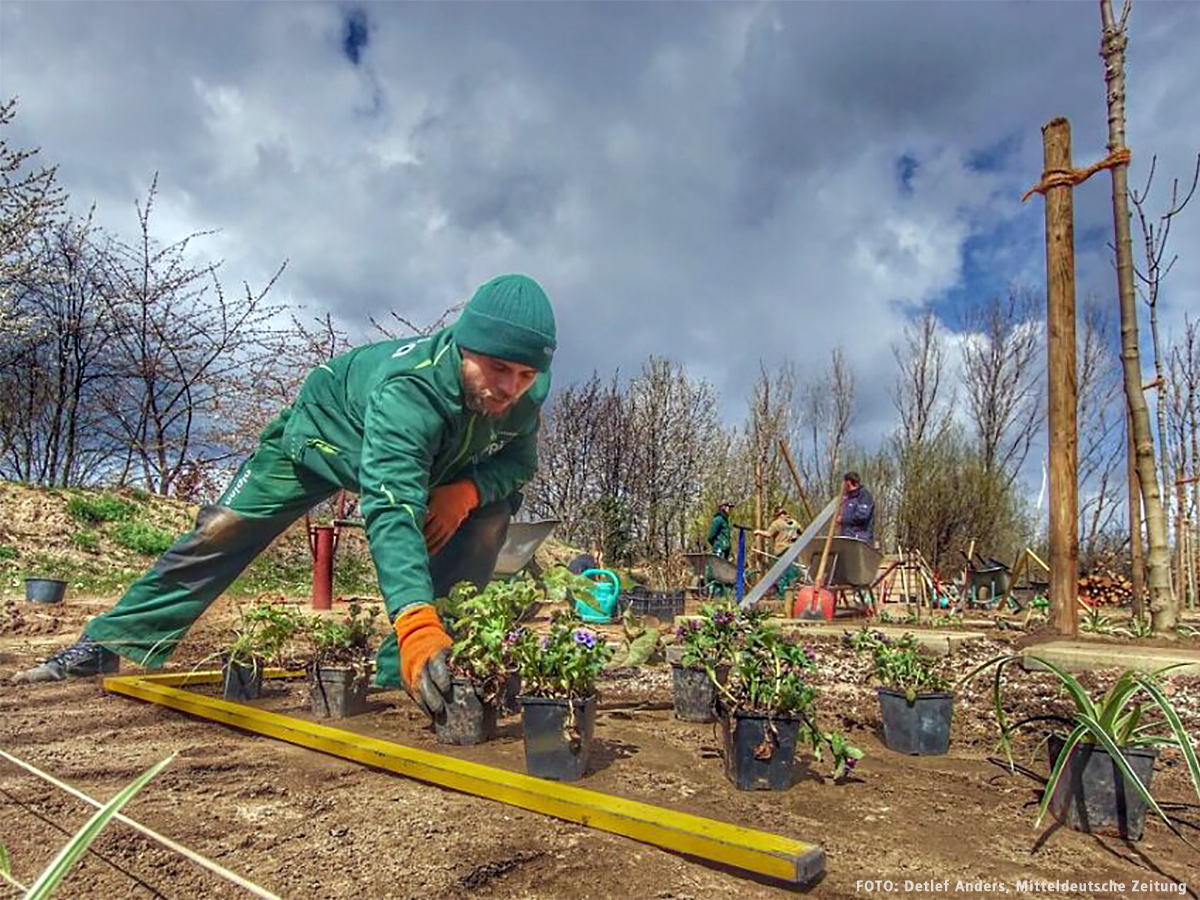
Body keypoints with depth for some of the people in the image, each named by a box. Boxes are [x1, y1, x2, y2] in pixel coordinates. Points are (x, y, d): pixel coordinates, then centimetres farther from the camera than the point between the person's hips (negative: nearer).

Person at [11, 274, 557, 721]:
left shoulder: (526, 390, -29)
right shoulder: (408, 391, -46)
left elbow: (518, 460, -12)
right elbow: (392, 510, -58)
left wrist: (468, 488, -36)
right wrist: (416, 623, -72)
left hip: (434, 462, 4)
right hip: (325, 431, -4)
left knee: (491, 507, -18)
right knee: (224, 530, -9)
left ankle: (404, 668, -13)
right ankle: (107, 644, 9)